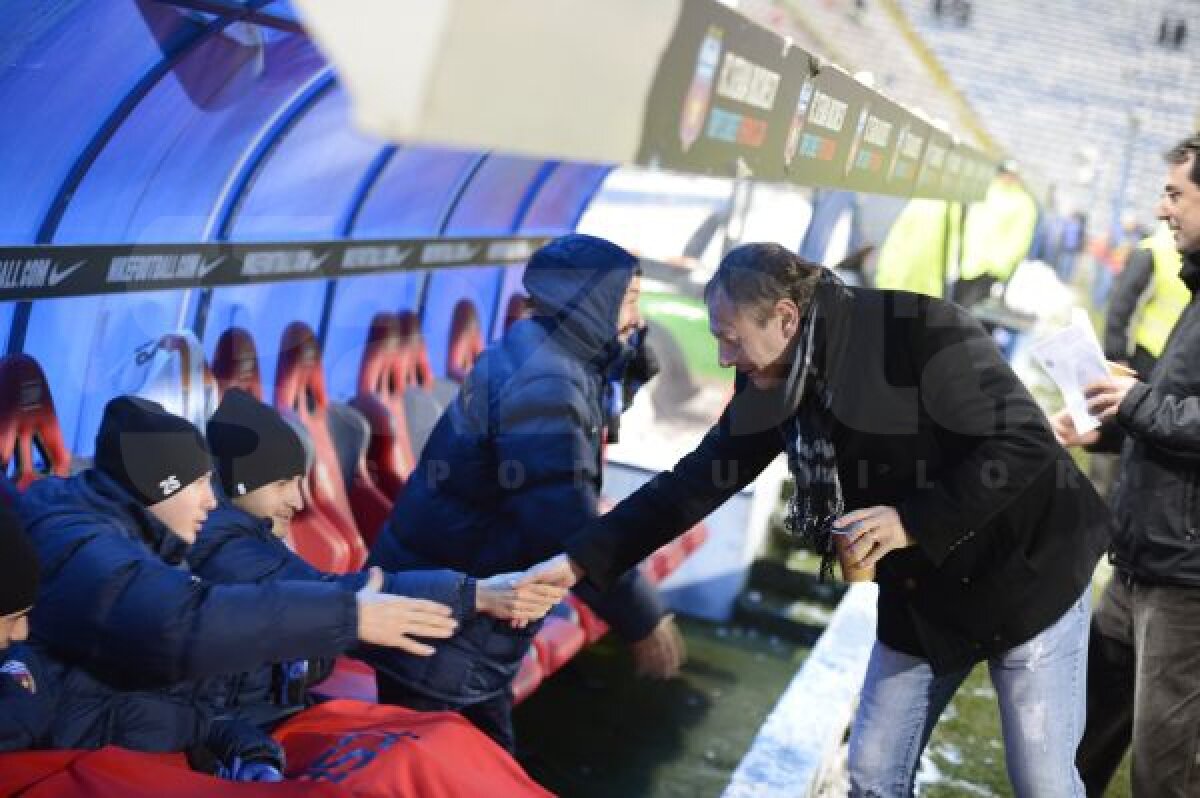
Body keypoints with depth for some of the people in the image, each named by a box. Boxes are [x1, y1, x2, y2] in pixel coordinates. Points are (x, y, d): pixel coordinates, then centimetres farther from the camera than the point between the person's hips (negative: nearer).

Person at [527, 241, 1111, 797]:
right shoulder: (773, 384, -6)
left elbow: (1026, 444, -25)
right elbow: (698, 480, -3)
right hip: (920, 595, 6)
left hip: (1023, 574, -6)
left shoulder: (921, 331, -26)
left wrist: (912, 520, -33)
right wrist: (578, 561, -9)